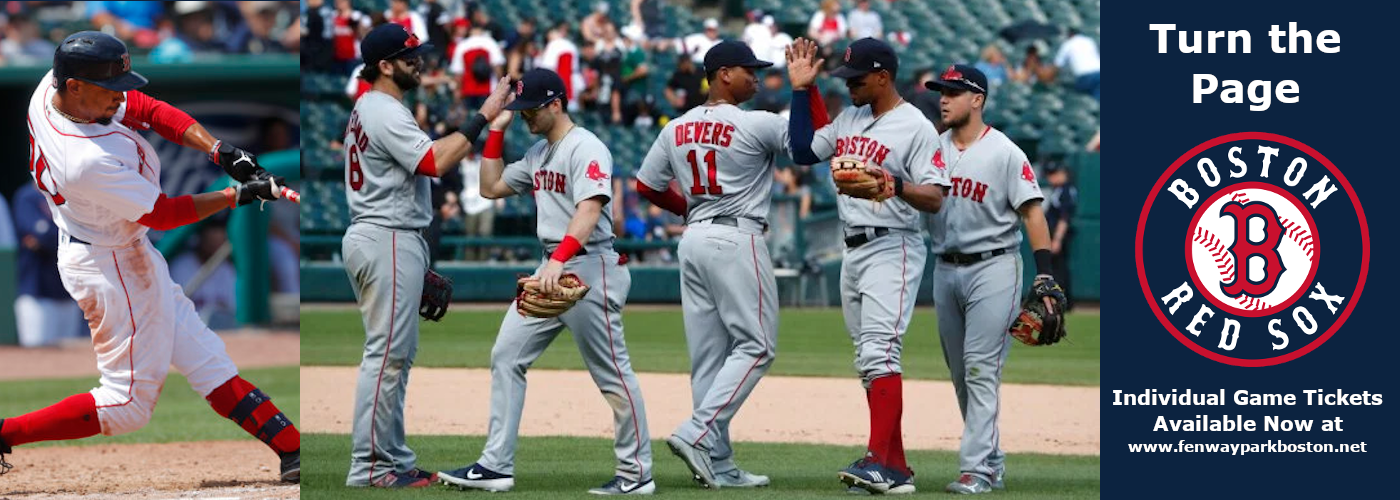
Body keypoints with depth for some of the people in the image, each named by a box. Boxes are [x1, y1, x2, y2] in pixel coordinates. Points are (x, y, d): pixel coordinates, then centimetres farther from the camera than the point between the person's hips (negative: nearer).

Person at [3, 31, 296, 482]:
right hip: (113, 268, -10)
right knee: (128, 404, 1)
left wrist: (219, 152, -15)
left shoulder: (51, 87, -11)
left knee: (203, 356, 11)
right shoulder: (88, 160, -36)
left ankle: (289, 447, 15)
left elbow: (152, 111, -3)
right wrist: (238, 195, -17)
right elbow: (164, 215, -23)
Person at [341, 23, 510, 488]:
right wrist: (483, 117, -25)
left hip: (370, 237, 11)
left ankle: (393, 461, 15)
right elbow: (436, 162, -27)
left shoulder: (367, 108, 16)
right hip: (389, 241, -11)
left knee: (396, 354, 13)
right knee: (387, 354, -9)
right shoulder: (387, 114, -16)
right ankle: (369, 468, -10)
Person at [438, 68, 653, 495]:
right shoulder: (537, 154, 16)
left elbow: (589, 209, -27)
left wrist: (559, 260, -41)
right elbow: (491, 188, 24)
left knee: (612, 374, -4)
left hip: (588, 267, -9)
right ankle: (496, 466, 2)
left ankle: (636, 475, 3)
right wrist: (497, 131, 15)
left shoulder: (586, 148, -13)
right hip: (551, 268, 9)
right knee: (506, 356, 3)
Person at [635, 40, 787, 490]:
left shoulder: (677, 128, 10)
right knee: (755, 345, -4)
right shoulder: (755, 125, -10)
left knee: (707, 354, 7)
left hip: (694, 237, 8)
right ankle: (699, 433, -17)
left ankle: (718, 466, 6)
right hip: (738, 239, -7)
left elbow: (646, 186, 16)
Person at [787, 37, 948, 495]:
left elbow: (934, 200, -14)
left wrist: (894, 185, -32)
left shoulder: (916, 127, -10)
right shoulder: (849, 119, 13)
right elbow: (803, 151, 17)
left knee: (879, 351, -20)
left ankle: (880, 463, -28)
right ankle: (895, 469, 11)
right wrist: (800, 89, 13)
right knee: (867, 360, 8)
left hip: (892, 248, -9)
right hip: (853, 251, 9)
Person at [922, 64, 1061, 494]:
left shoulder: (1004, 153, -7)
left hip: (993, 268, -6)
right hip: (945, 269, 6)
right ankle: (993, 464, 20)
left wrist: (1044, 273, -18)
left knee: (981, 370, -13)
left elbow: (1031, 211, -10)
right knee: (961, 375, 10)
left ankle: (976, 469, -16)